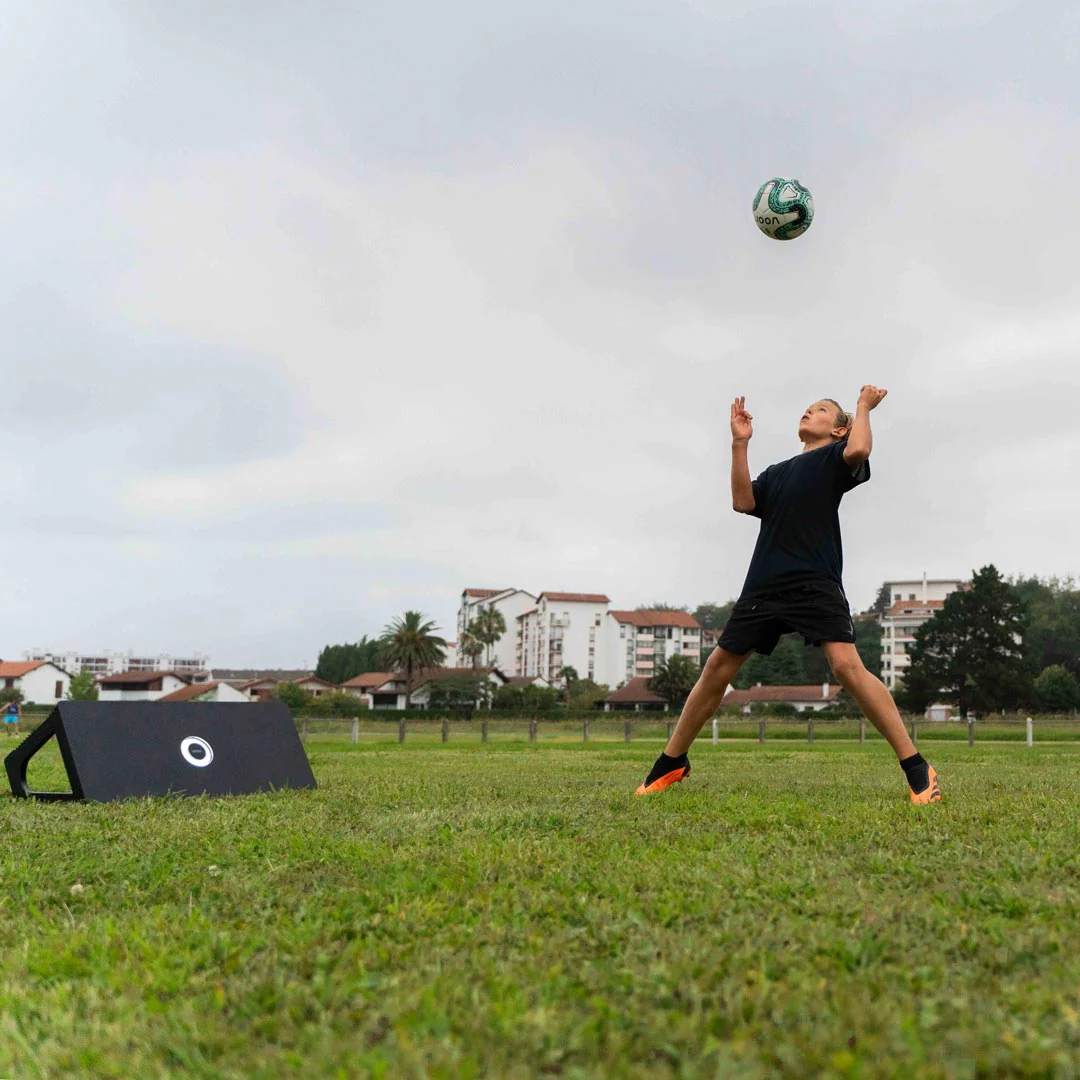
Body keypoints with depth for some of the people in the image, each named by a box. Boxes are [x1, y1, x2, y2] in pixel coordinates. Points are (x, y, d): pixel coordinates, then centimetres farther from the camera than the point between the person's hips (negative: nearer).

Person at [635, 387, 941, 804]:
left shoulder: (835, 457, 10)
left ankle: (916, 767, -16)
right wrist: (739, 444, 7)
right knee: (718, 666, 4)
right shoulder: (776, 471, 26)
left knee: (846, 665, -22)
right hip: (763, 584, 6)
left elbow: (858, 450, -14)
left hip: (816, 583, -6)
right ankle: (671, 763, 17)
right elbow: (743, 501, 8)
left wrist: (863, 407, 1)